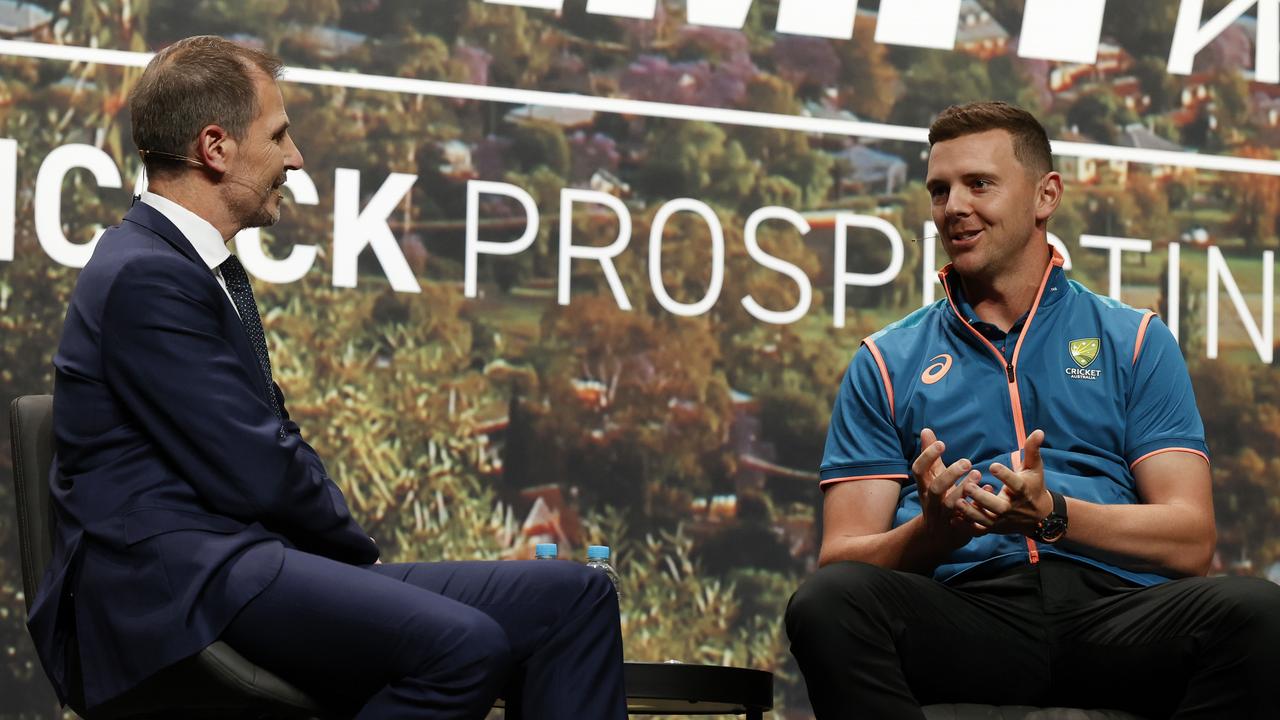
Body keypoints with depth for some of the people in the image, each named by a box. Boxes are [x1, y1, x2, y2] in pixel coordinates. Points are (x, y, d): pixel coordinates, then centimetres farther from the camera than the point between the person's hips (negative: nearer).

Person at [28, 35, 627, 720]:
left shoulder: (191, 266, 22)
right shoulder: (144, 276, -10)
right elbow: (256, 472, -14)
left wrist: (356, 556, 5)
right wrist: (362, 555, 2)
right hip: (170, 590, -10)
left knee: (574, 596, -4)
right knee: (462, 646, -33)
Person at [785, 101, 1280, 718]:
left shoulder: (1135, 342, 18)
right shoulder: (886, 362, 20)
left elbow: (1190, 540, 6)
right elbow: (840, 557, 10)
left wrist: (1052, 516, -13)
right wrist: (936, 530, -13)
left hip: (1113, 606, 0)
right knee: (826, 603, -33)